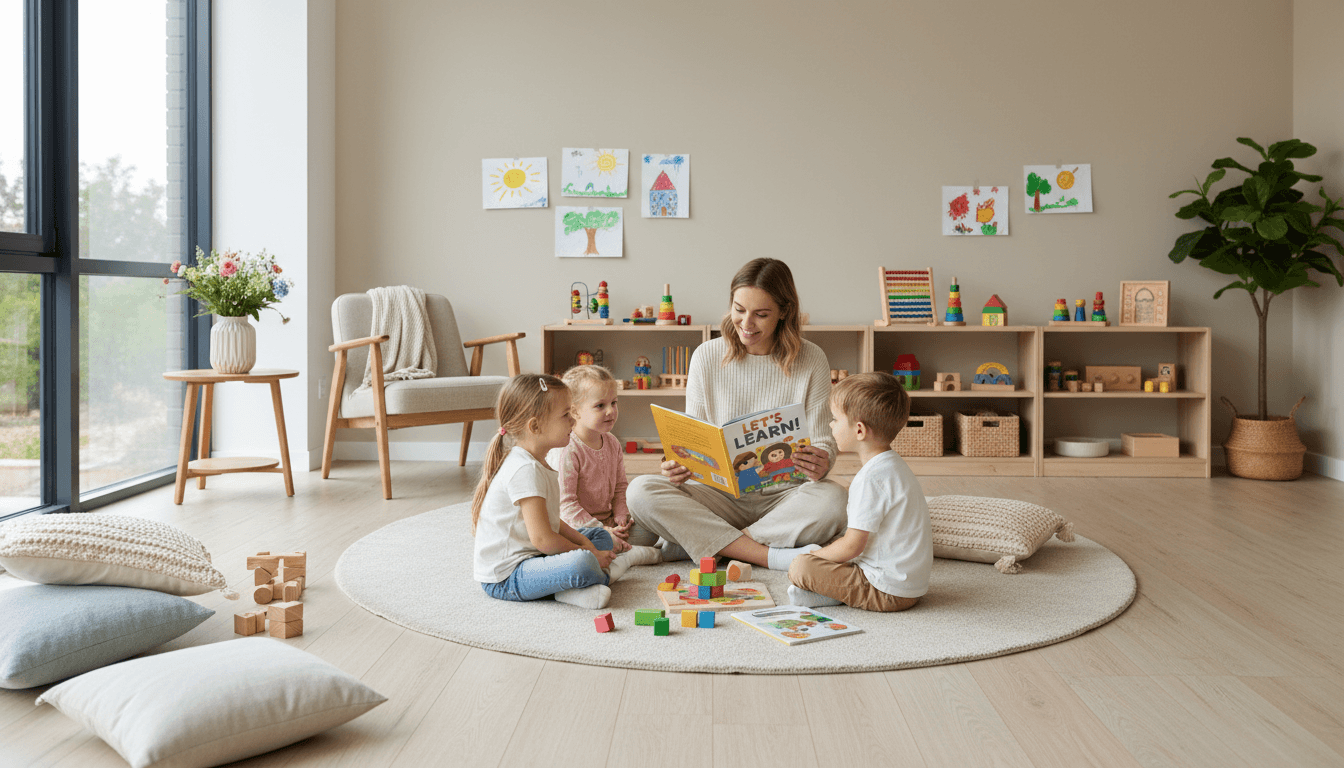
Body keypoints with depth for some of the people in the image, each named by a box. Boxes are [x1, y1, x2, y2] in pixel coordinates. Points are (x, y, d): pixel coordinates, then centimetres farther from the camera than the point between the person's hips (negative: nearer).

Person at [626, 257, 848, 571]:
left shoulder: (811, 360, -3)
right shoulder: (707, 356, 0)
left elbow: (823, 439, -1)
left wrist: (821, 464, -25)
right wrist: (680, 465, -19)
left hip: (784, 495, -1)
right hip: (721, 495, 1)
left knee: (833, 500, -35)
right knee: (641, 491, -24)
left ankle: (691, 542, -25)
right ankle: (772, 556, -29)